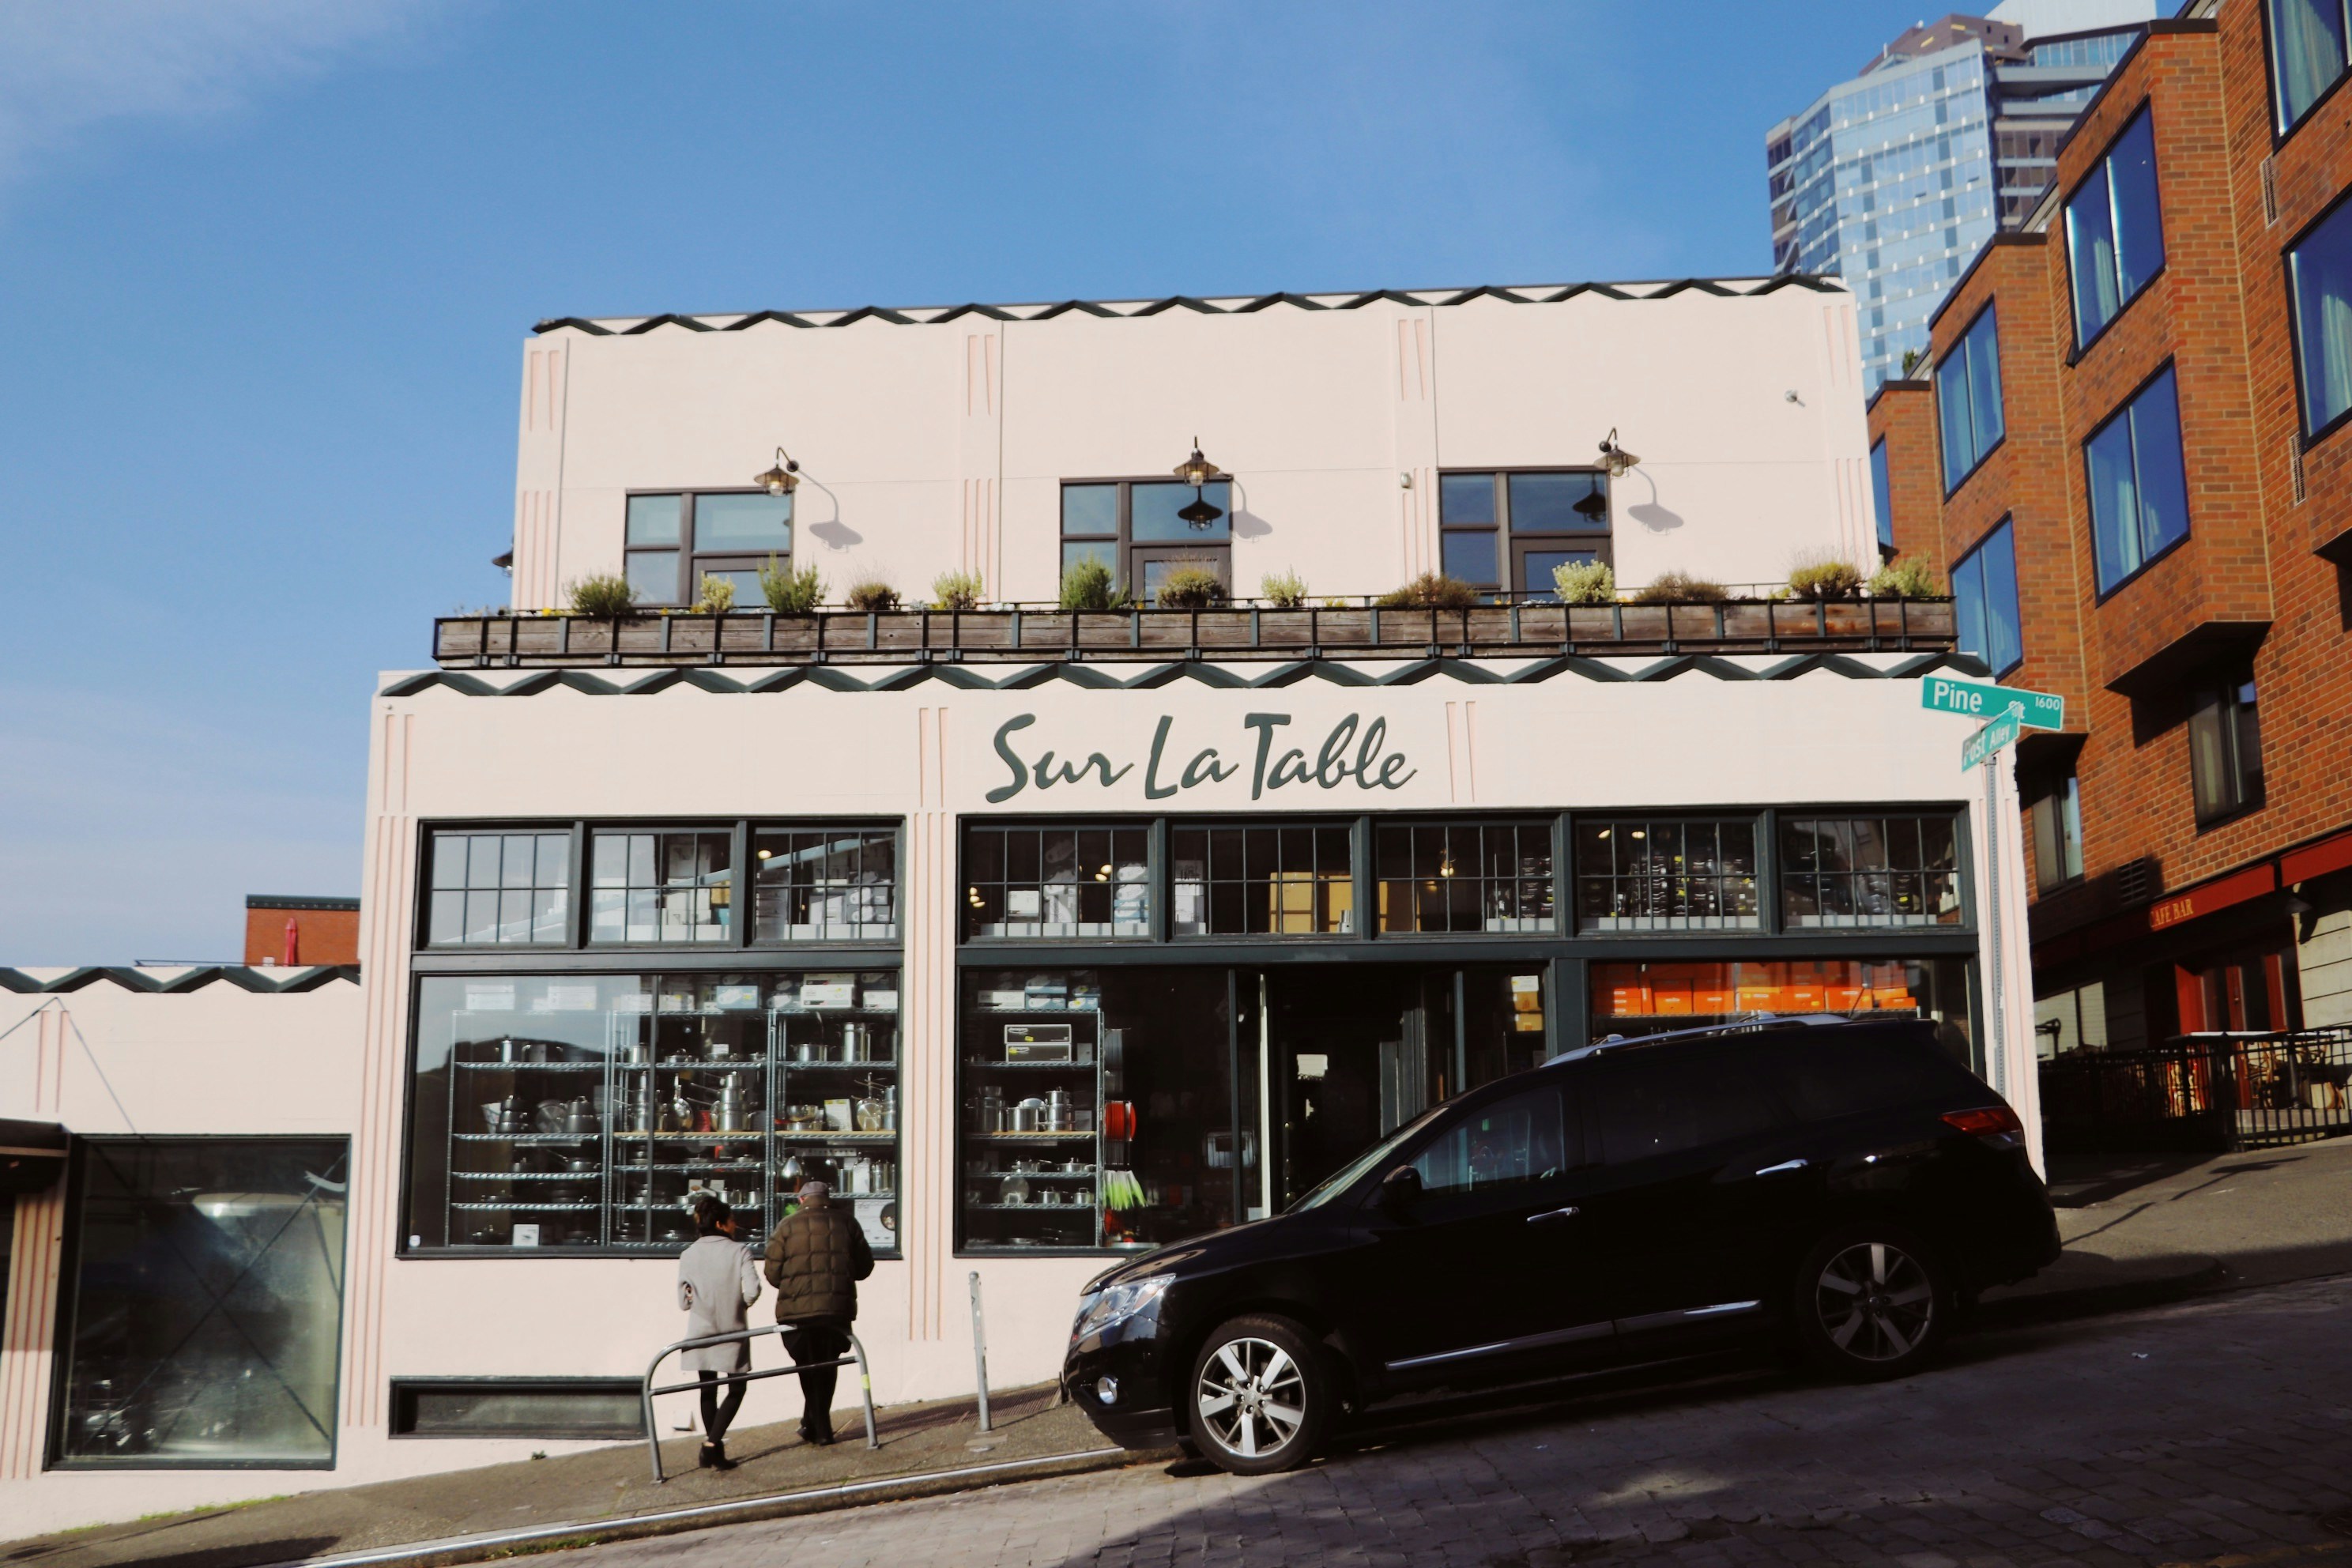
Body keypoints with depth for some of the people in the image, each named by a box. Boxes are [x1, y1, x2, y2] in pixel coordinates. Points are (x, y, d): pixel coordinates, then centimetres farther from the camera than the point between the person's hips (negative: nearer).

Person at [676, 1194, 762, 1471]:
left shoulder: (687, 1255, 0)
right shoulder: (739, 1251, -8)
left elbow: (684, 1301, -1)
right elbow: (752, 1291, -18)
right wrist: (736, 1305, 2)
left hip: (700, 1333, 3)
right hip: (731, 1333, -3)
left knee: (708, 1391, 15)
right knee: (736, 1390, 8)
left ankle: (714, 1453, 18)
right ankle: (712, 1443, -10)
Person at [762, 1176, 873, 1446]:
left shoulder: (787, 1227, 1)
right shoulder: (846, 1222, 6)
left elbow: (773, 1274, 0)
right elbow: (864, 1267, 10)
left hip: (798, 1310, -1)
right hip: (838, 1309, 1)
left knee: (808, 1367, 12)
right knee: (827, 1368, 15)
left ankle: (820, 1428, 9)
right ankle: (814, 1424, 16)